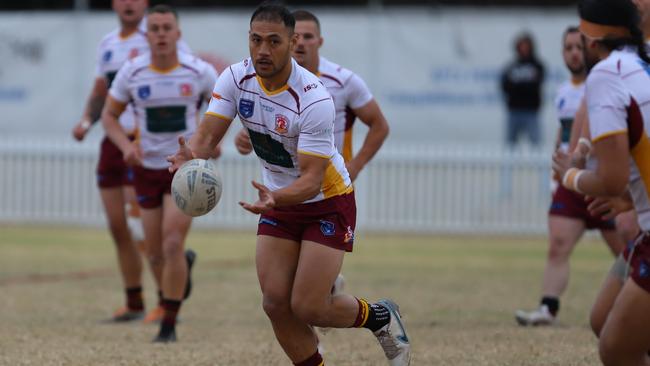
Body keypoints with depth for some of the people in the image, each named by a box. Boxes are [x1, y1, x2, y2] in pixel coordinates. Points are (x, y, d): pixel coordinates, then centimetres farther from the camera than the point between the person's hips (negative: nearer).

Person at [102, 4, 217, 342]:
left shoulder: (199, 72, -10)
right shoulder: (131, 73, -7)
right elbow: (109, 115, 4)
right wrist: (126, 146, -14)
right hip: (148, 166, 3)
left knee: (172, 244, -16)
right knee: (155, 249, 11)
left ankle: (169, 325, -6)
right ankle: (183, 265, 49)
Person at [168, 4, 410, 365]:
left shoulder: (314, 100, -28)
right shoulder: (236, 78, -11)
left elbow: (312, 179, -29)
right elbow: (208, 134, -17)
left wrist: (275, 198, -49)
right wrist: (191, 155, -41)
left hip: (327, 202, -6)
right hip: (279, 200, 6)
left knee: (307, 308, -11)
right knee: (276, 304, -5)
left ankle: (381, 318, 19)